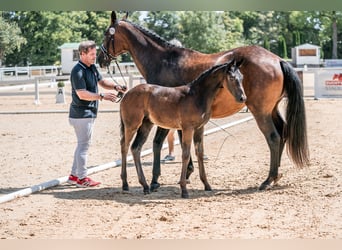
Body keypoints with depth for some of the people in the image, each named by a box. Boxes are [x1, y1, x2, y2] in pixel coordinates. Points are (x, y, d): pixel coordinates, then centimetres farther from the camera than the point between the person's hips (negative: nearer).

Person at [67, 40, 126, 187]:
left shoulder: (92, 68, 10)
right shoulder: (78, 71, -19)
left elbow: (102, 82, 21)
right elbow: (82, 94, -24)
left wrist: (115, 87, 3)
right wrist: (102, 96, -27)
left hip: (89, 113, 10)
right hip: (81, 114, -10)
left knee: (82, 144, 15)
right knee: (84, 144, -5)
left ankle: (74, 175, 23)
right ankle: (82, 179, 2)